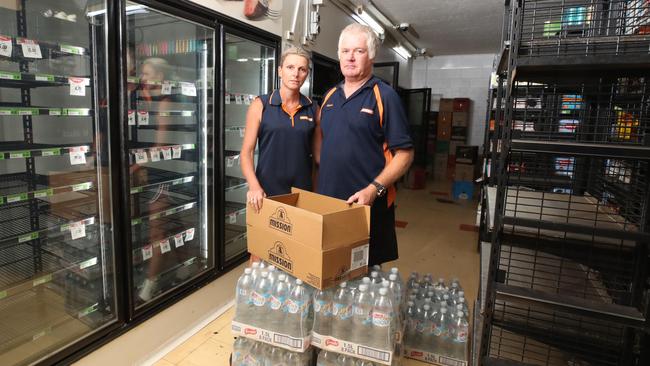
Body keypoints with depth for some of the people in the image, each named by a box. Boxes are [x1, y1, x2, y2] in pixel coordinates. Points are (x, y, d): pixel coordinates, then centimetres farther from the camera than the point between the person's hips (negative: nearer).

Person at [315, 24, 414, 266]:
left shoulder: (384, 96, -7)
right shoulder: (330, 96, 11)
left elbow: (404, 153, -11)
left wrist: (374, 189, -21)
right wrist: (322, 172, 10)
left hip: (369, 205, -5)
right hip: (327, 202, 5)